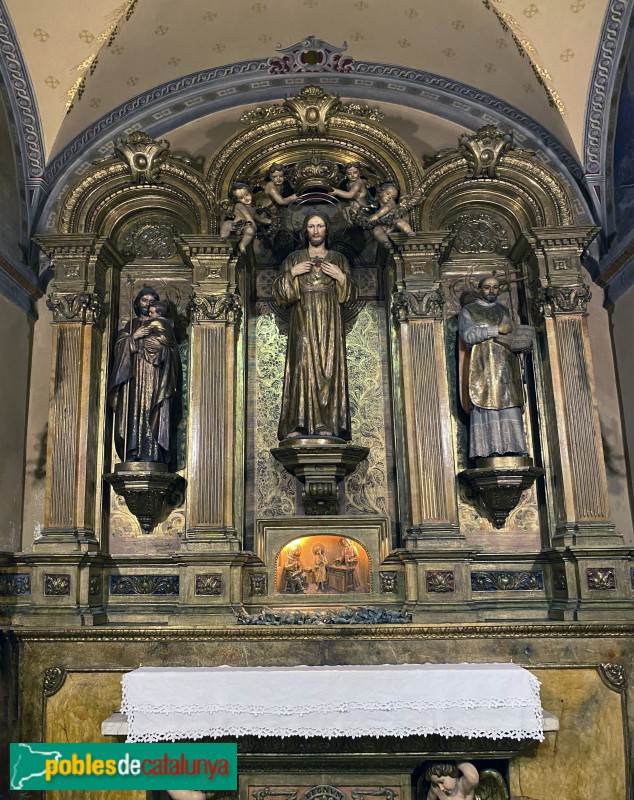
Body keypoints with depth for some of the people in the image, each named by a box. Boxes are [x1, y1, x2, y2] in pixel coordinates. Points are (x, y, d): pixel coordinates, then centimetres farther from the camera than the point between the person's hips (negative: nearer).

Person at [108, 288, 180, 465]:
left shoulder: (164, 326, 16)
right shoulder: (131, 325, 21)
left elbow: (173, 352, 6)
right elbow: (118, 346, 7)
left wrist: (162, 347, -10)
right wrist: (133, 337, -8)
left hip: (156, 377, -2)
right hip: (134, 377, 2)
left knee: (153, 413, -12)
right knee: (134, 411, -9)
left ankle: (152, 454, -17)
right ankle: (134, 453, -12)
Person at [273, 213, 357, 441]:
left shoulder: (338, 259, 14)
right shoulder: (293, 259, 13)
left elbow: (349, 294, 10)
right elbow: (278, 292, 7)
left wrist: (341, 277, -8)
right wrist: (292, 273, -8)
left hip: (329, 321, 1)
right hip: (303, 320, 0)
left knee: (328, 366, -7)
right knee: (302, 366, -9)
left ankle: (327, 424, -9)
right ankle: (297, 425, -12)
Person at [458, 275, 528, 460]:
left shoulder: (504, 310, 22)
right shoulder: (467, 311, 9)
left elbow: (512, 336, 17)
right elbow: (468, 335, -9)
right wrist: (496, 330, -14)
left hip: (506, 368, 4)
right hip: (483, 368, -4)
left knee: (510, 409, -5)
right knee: (485, 409, -11)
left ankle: (513, 450, -7)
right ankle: (486, 452, -13)